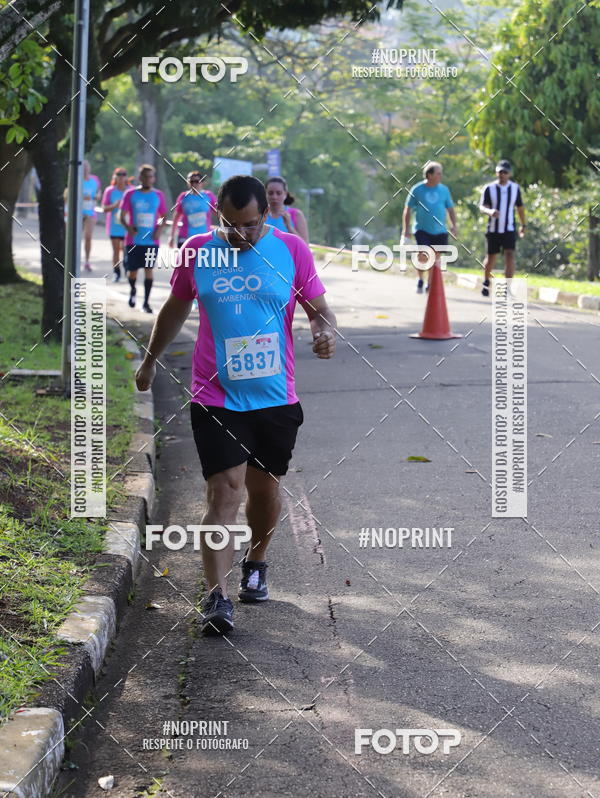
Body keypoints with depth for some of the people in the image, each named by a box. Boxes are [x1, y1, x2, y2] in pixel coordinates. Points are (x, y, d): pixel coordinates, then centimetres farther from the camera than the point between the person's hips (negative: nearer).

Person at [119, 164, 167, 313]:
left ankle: (146, 302, 2)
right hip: (133, 240, -1)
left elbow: (164, 216, 12)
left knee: (148, 270, -4)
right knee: (132, 271, 5)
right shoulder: (130, 194, 0)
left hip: (151, 240, 1)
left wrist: (160, 228, -8)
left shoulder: (158, 195, 5)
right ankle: (132, 290, 37)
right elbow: (121, 215, 0)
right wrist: (128, 227, -19)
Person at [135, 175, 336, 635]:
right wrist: (152, 359, 26)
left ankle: (256, 564, 41)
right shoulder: (197, 252, 0)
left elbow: (318, 308, 4)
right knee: (225, 491, -12)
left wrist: (325, 331, -19)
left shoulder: (292, 250, -2)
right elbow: (176, 308, 16)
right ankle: (216, 598, -15)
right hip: (216, 398, -1)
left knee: (264, 488, 14)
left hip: (276, 398, 1)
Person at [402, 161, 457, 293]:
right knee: (423, 254, -18)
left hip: (439, 231, 3)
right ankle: (420, 280, 3)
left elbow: (450, 209, 13)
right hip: (422, 230, -3)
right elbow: (407, 210, 5)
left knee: (435, 257, 5)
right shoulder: (417, 190, -2)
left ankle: (430, 285, 20)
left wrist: (454, 226, 1)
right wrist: (406, 228, 2)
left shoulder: (444, 190, 5)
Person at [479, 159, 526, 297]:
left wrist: (523, 225, 22)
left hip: (509, 229, 0)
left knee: (510, 255, -17)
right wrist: (489, 211, -38)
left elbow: (520, 207, 15)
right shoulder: (489, 188, -5)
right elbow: (482, 207, -15)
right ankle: (486, 282, 37)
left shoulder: (515, 188, 3)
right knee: (490, 257, 11)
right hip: (493, 229, 0)